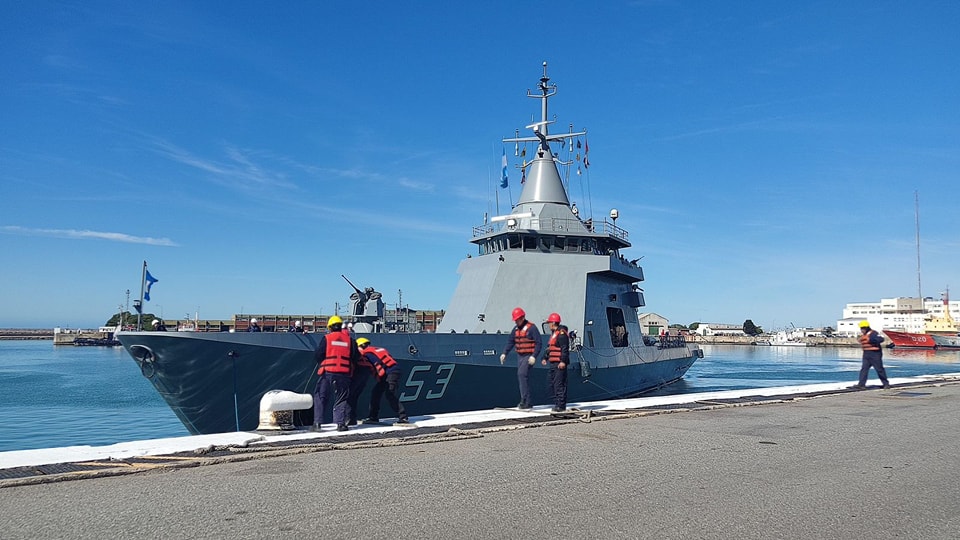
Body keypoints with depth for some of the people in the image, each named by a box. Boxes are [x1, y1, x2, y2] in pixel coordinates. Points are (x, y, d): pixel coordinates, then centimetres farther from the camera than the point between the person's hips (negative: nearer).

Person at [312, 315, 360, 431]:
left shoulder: (326, 338, -1)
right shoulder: (349, 339, 5)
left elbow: (317, 356, -1)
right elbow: (356, 357, 6)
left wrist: (321, 363, 19)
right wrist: (350, 365, 23)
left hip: (328, 373, -2)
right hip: (344, 373, 2)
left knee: (320, 397, 8)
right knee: (341, 398, 10)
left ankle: (317, 423, 3)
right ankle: (340, 423, 4)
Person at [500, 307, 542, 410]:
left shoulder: (531, 328, -11)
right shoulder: (516, 329, 11)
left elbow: (538, 343, -13)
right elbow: (510, 342, 15)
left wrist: (534, 356, -21)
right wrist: (504, 353, 2)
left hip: (529, 356, -8)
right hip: (520, 356, 8)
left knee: (522, 374, -20)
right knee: (522, 377, 8)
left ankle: (525, 401, -18)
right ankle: (526, 403, 16)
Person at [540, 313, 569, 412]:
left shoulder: (561, 333, -13)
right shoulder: (553, 334, 20)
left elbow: (565, 348, -20)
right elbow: (549, 348, 27)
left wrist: (563, 361, -25)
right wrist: (545, 358, 20)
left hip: (560, 364, -11)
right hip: (553, 363, 11)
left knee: (559, 384, -9)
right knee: (550, 382, 13)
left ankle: (561, 405, -5)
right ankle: (557, 402, 19)